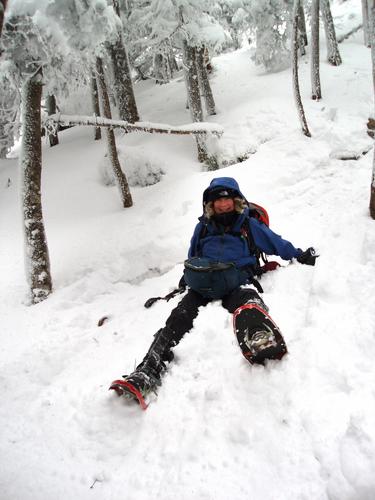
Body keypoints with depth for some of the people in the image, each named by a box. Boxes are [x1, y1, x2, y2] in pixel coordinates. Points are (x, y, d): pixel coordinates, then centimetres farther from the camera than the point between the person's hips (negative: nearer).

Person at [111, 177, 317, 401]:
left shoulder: (249, 225, 22)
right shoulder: (203, 227, 28)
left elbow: (278, 244, 29)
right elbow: (192, 258, 39)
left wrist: (301, 256, 27)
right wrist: (186, 281, 33)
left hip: (238, 281, -2)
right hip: (203, 284, 3)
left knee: (247, 304, -41)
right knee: (179, 318, -27)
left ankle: (261, 341, -74)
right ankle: (147, 373, -44)